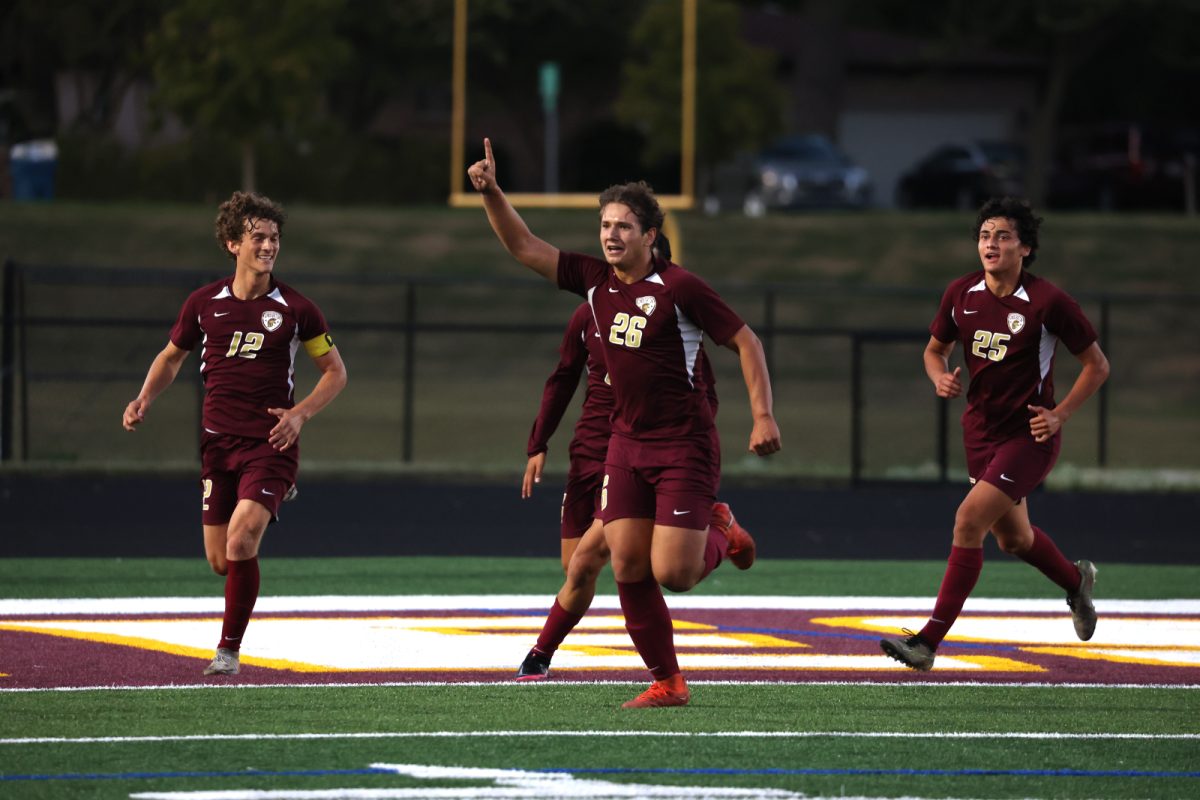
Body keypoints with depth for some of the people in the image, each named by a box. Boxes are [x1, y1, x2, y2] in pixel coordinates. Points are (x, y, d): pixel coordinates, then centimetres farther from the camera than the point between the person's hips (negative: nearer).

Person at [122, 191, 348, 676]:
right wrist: (145, 399, 3)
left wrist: (300, 414, -9)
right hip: (218, 441, 3)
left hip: (270, 443, -3)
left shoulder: (294, 308, -2)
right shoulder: (205, 303, 4)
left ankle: (229, 649, -10)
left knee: (241, 540, -23)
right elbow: (172, 356, 21)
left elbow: (335, 371, 6)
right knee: (219, 559, 3)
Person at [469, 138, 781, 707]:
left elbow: (745, 341, -8)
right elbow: (524, 248, 8)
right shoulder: (595, 282, 4)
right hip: (627, 443, 6)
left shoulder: (678, 288, -12)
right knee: (627, 566, -3)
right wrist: (492, 194, -6)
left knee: (672, 573, -11)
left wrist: (763, 416, -16)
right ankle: (666, 682, 8)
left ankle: (718, 542, 24)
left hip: (685, 446, -6)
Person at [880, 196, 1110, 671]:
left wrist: (1060, 415, -14)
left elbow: (1096, 364, -5)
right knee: (1012, 538, 20)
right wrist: (940, 376, -8)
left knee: (970, 520, -20)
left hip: (1029, 436, -6)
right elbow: (935, 348, 14)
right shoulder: (961, 294, -3)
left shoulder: (1048, 302, -16)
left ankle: (930, 640, -17)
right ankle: (1076, 581, 52)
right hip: (981, 431, 6)